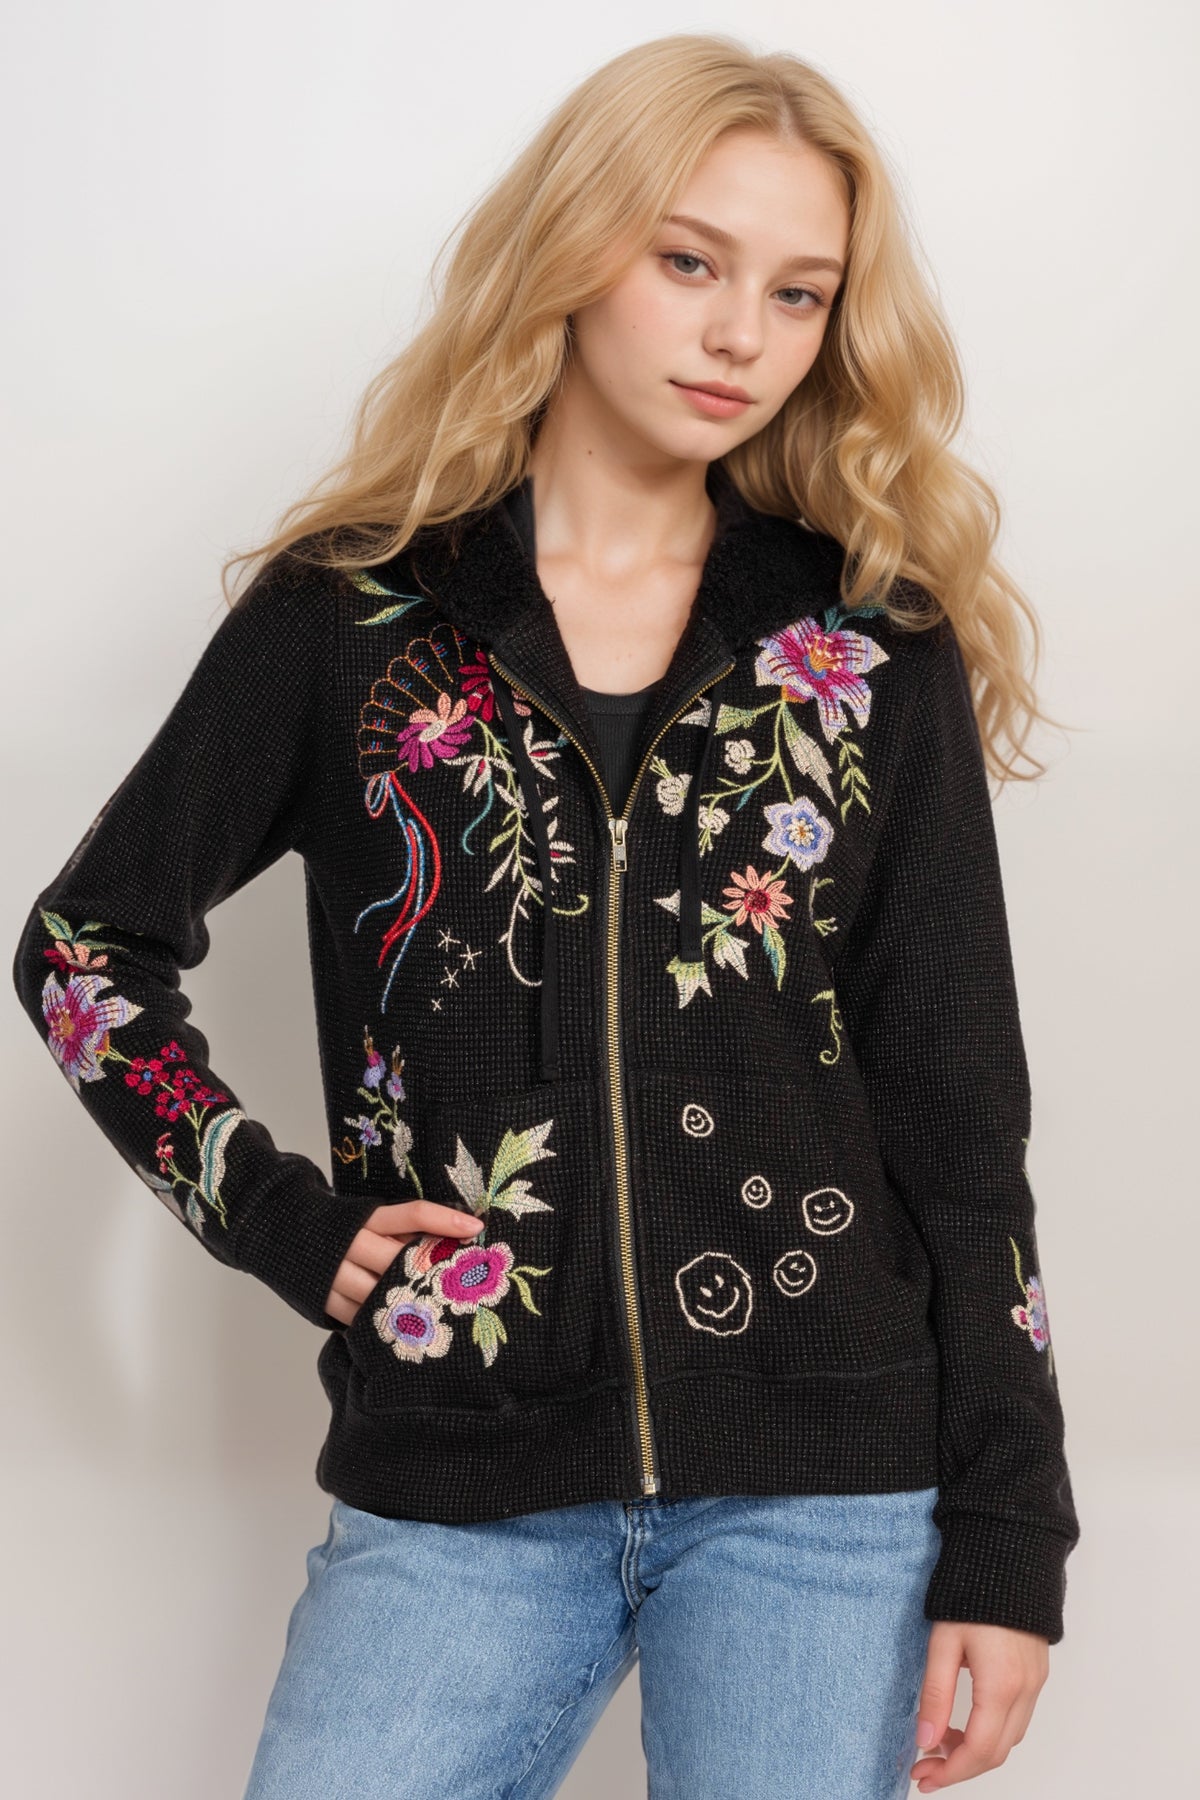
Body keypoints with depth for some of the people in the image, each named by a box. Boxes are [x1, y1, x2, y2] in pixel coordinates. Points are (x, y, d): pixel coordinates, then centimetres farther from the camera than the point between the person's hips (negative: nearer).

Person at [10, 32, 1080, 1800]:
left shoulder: (874, 644, 5)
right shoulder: (351, 614, 3)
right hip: (458, 1498, 0)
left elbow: (956, 1105, 4)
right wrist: (282, 1218, -1)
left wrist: (1005, 1532, 1)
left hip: (829, 1488, 1)